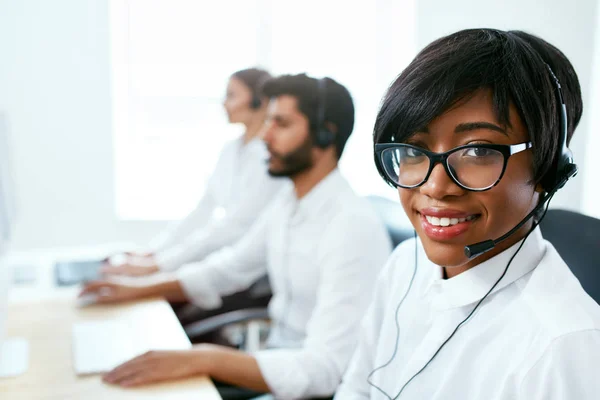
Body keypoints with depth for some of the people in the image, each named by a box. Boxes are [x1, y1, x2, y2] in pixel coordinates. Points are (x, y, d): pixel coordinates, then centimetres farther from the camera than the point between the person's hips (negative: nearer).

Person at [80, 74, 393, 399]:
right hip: (280, 359, 7)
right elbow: (227, 270, 17)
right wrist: (139, 291, 8)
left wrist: (204, 359, -36)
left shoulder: (353, 225, -25)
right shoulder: (287, 204, 3)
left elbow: (323, 369, -30)